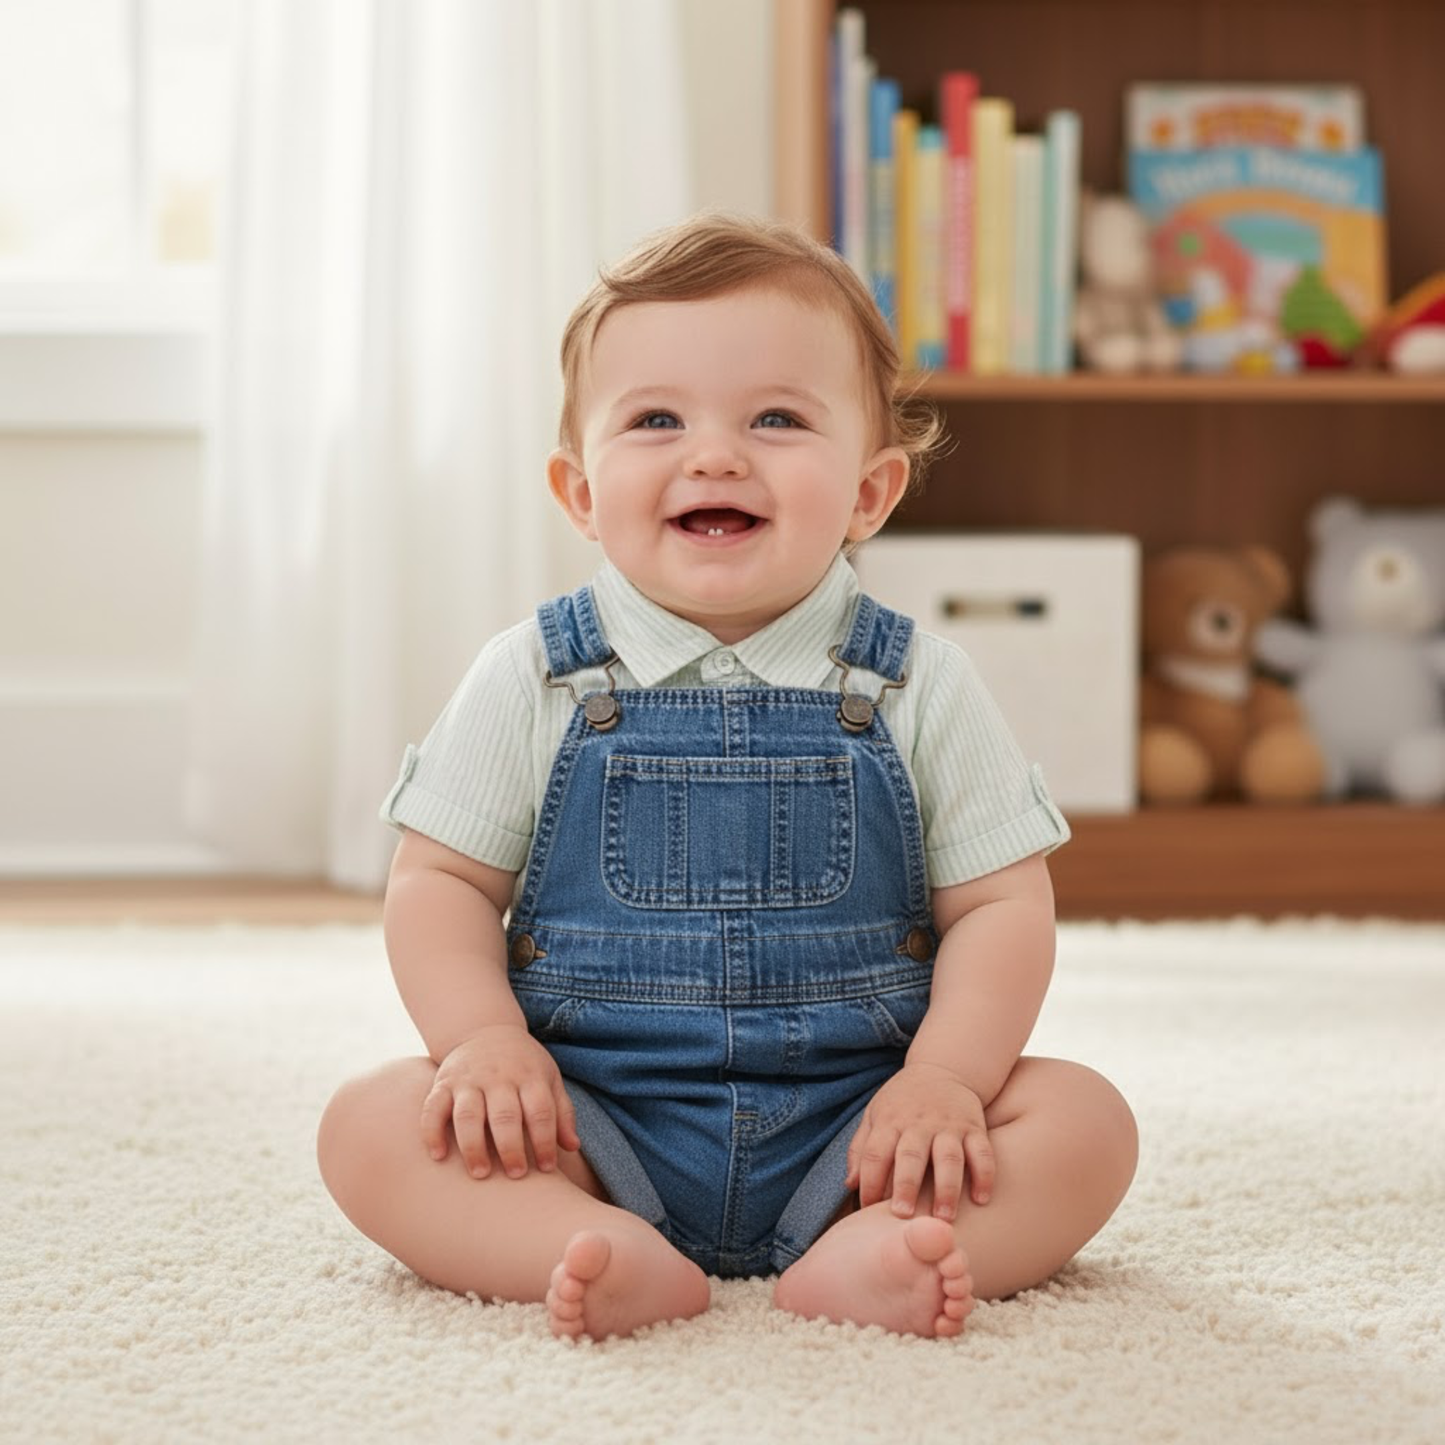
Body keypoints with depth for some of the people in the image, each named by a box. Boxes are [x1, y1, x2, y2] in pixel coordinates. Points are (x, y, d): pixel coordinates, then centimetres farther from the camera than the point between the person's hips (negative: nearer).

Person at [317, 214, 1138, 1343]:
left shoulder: (917, 689, 1)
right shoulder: (535, 682, 2)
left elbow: (1001, 905, 1)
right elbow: (442, 882, 5)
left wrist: (945, 1076, -15)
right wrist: (484, 1037, -13)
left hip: (849, 1125, 0)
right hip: (589, 1130, 0)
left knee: (1084, 1121, -19)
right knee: (372, 1124, -22)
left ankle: (864, 1256, -40)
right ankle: (611, 1258, -40)